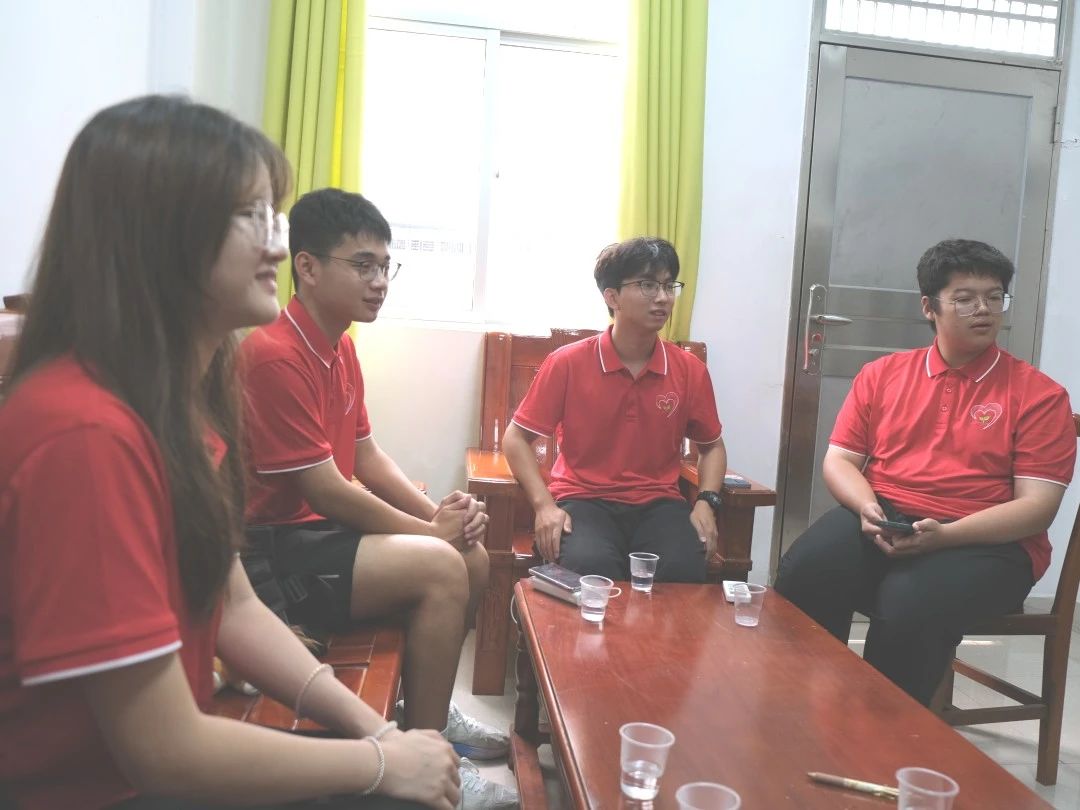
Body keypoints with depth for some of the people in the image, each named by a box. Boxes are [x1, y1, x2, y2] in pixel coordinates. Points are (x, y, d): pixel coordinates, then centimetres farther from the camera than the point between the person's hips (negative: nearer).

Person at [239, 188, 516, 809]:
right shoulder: (275, 356, -22)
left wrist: (439, 512, -5)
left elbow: (366, 454, 11)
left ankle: (430, 707, 21)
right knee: (439, 567, -24)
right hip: (272, 550, -10)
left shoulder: (340, 346, 8)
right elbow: (325, 491, -22)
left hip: (323, 527, 10)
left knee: (474, 557, 5)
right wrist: (430, 529, -12)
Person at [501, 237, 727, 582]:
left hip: (658, 503, 3)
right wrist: (544, 504, -13)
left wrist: (706, 502, -2)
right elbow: (516, 438, 0)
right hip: (585, 500, -2)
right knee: (590, 567, -35)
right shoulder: (568, 362, -6)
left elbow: (712, 446, 17)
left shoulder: (691, 370, 2)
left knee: (684, 570, -29)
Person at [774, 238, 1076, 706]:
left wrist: (944, 535, -21)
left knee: (909, 606, -34)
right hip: (883, 519, 3)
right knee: (802, 575, -28)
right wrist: (867, 507, -13)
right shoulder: (881, 374, 12)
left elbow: (1037, 506, -5)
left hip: (987, 542, -2)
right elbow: (838, 461, 11)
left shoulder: (1038, 394, 3)